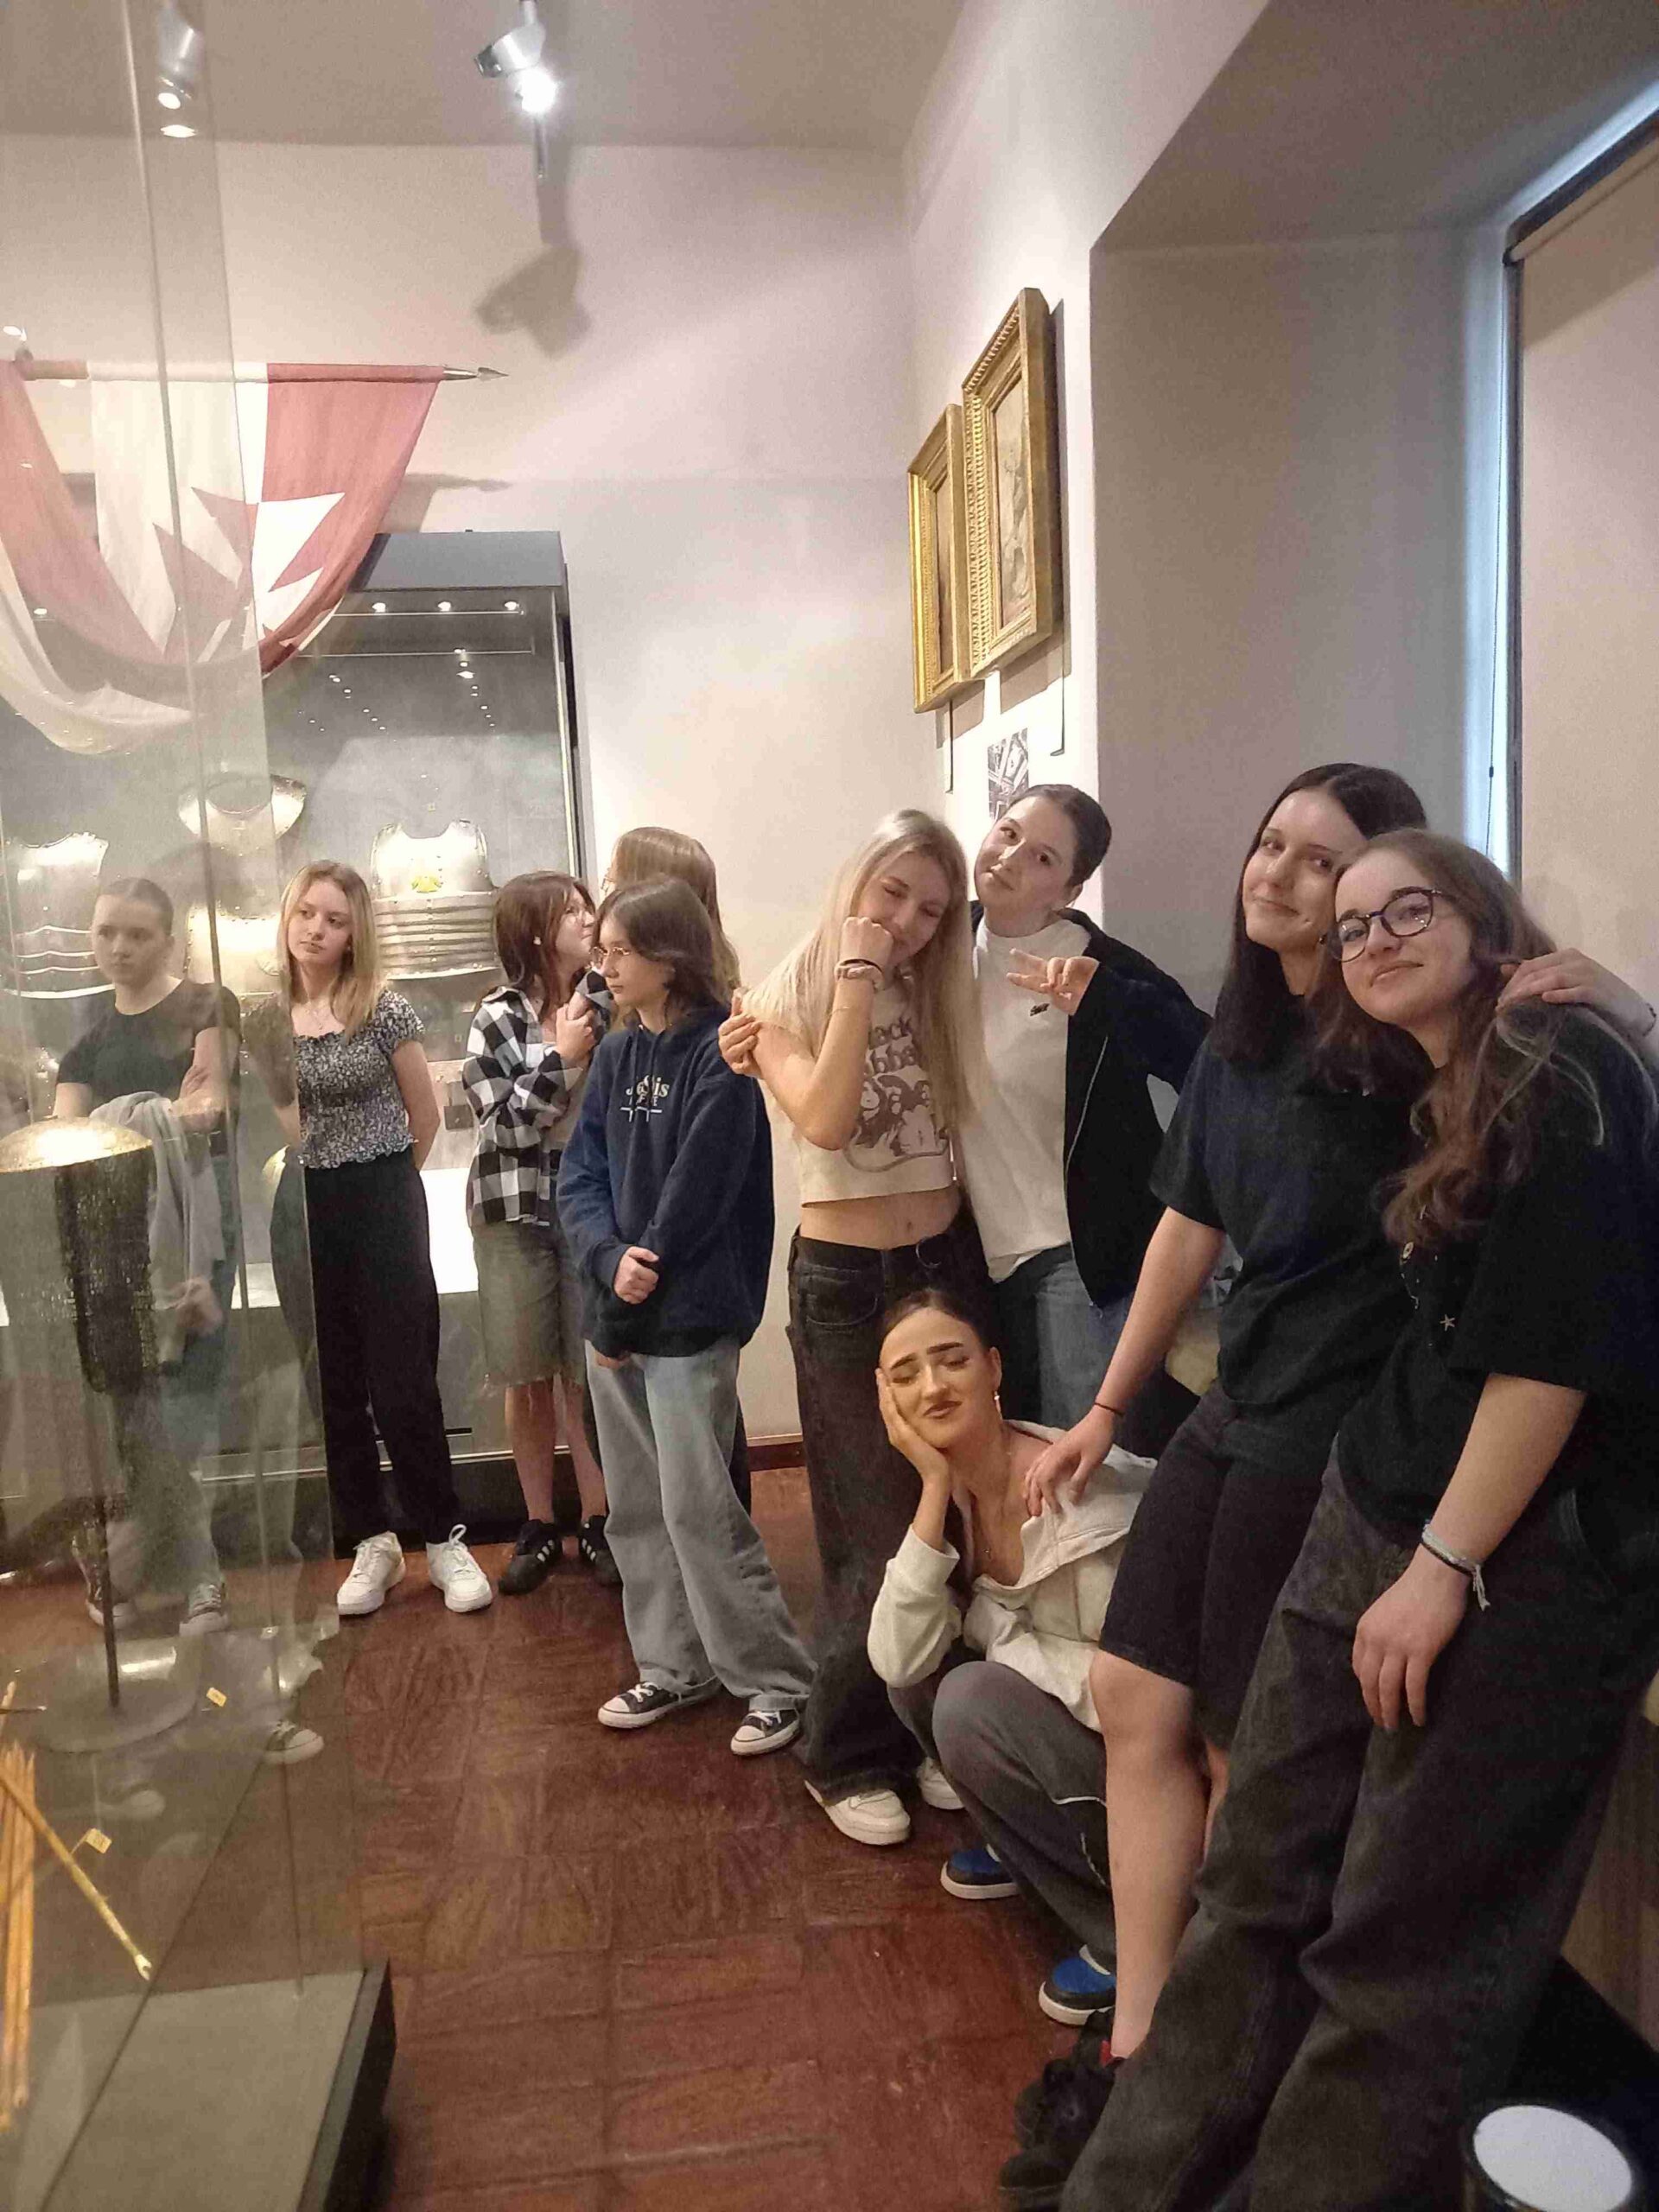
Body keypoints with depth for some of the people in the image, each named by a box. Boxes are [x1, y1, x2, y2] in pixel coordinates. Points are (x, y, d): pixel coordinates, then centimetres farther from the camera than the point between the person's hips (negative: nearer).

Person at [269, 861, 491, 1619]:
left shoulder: (384, 1009, -6)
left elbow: (424, 1113, 5)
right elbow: (277, 1131, 0)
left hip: (382, 1207, -3)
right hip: (302, 1212, 3)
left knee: (401, 1383, -2)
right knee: (334, 1388, 10)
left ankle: (445, 1540, 13)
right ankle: (371, 1543, 23)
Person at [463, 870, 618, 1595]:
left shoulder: (606, 1007, 1)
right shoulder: (499, 1017, -4)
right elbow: (503, 1122, -11)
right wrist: (563, 1058, -16)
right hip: (516, 1212, 0)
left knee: (588, 1375, 2)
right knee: (529, 1378, 8)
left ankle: (596, 1524, 16)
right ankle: (539, 1528, 23)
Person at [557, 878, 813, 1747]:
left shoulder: (720, 1054, -12)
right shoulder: (616, 1054, 10)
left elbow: (692, 1196, -16)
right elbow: (579, 1175, 5)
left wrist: (627, 1312, -12)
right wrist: (611, 1259, -15)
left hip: (690, 1318, -7)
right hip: (614, 1312, 7)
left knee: (697, 1508, -5)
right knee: (638, 1506, 14)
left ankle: (778, 1681, 10)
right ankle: (675, 1664, 29)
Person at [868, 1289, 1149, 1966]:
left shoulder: (1086, 1489, -26)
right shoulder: (955, 1497, -4)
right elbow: (897, 1661, -15)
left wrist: (1000, 1639, -20)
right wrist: (936, 1487, -20)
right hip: (1054, 1732, 7)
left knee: (974, 1700, -24)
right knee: (921, 1670, -7)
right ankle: (1026, 1850, 14)